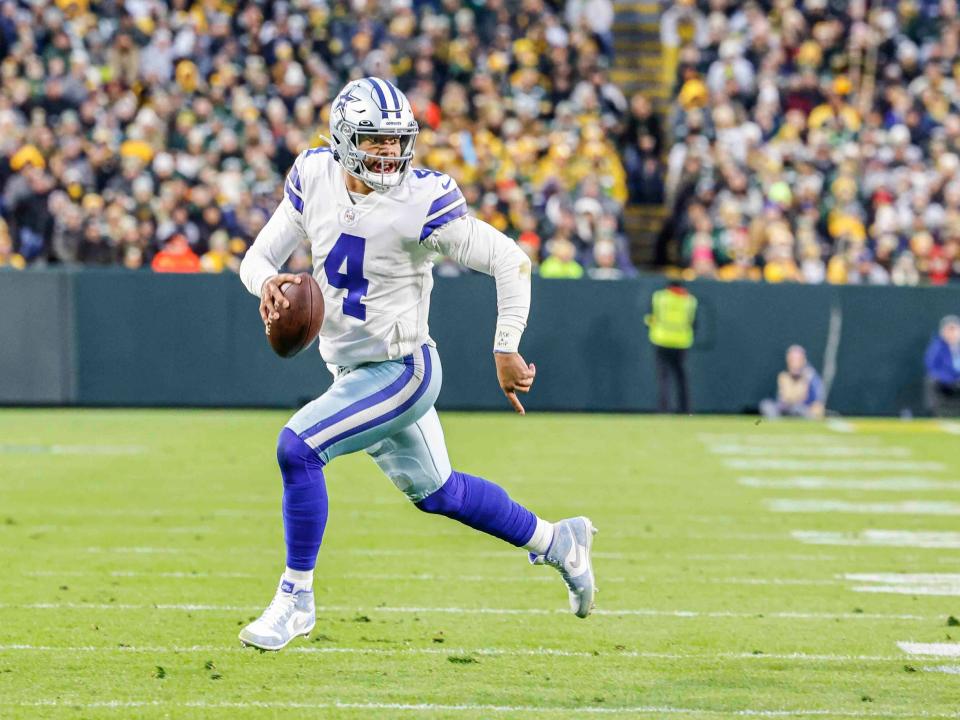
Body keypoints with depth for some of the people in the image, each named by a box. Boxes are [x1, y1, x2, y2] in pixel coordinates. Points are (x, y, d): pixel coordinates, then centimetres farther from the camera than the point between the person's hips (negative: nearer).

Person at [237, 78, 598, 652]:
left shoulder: (422, 202, -22)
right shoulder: (315, 178, -5)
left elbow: (511, 262, -17)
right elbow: (259, 256, 1)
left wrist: (507, 350, -17)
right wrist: (268, 283, -22)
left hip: (402, 371, -7)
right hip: (353, 370, 7)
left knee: (298, 448, -21)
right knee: (436, 493, 21)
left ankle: (296, 599, -6)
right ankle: (557, 542, 42)